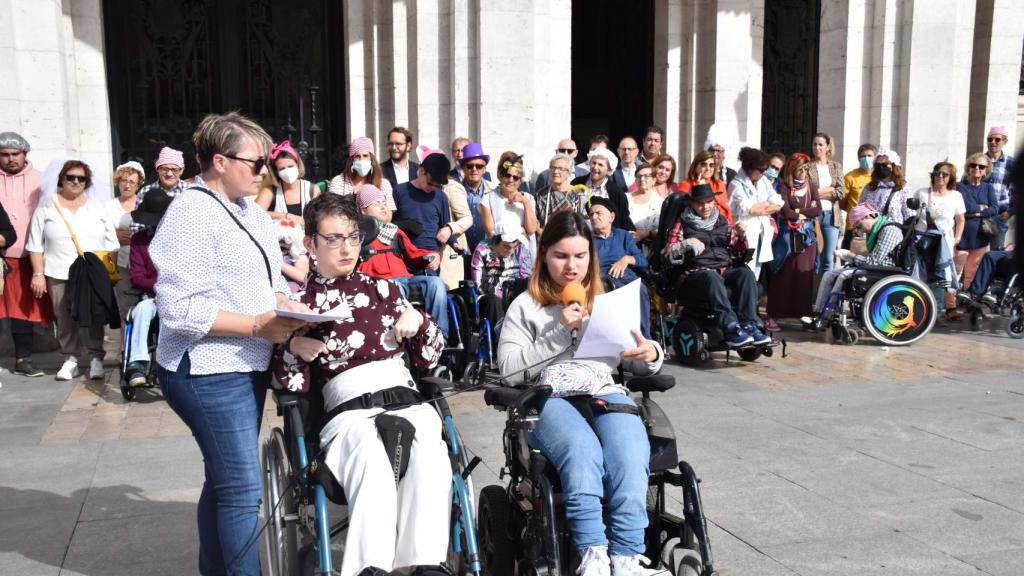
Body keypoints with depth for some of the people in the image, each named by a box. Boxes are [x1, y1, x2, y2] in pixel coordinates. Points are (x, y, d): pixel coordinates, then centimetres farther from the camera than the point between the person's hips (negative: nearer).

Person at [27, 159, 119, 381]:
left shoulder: (98, 205, 9)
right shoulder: (47, 206, 5)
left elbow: (111, 243, 10)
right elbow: (36, 244, 5)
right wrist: (38, 274, -2)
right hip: (58, 274, 0)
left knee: (94, 317, -2)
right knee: (65, 319, 1)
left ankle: (96, 358, 7)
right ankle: (70, 359, 11)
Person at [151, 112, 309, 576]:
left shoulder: (249, 209, 13)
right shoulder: (193, 213, -14)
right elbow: (179, 308, -20)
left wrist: (283, 303, 0)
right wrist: (256, 325, -22)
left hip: (246, 366, 9)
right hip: (209, 371, -9)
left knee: (224, 483, 19)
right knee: (243, 489, -7)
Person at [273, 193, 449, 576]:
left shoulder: (382, 289, 18)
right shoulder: (299, 302, 14)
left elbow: (429, 359, 19)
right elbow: (294, 387, 9)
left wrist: (419, 320, 0)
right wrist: (294, 350, -10)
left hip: (404, 398, 2)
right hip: (349, 410, -2)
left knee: (430, 458, -34)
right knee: (372, 463, -38)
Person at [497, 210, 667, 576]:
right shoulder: (525, 306, 13)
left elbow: (635, 366, 21)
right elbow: (508, 369, 1)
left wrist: (651, 355, -4)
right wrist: (559, 331, -6)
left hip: (605, 393, 3)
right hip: (548, 398, -2)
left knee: (630, 457, -32)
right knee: (583, 451, -36)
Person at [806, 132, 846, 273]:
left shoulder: (836, 166, 12)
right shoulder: (807, 166, 2)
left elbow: (841, 192, 1)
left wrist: (818, 192, -6)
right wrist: (830, 190, -9)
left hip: (831, 215, 2)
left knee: (829, 258, 2)